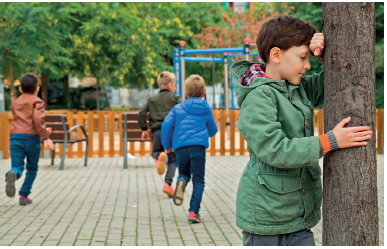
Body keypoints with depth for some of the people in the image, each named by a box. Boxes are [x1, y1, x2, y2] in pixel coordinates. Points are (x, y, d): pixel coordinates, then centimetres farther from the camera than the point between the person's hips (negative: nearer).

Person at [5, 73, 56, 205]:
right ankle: (24, 196, 12)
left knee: (17, 167, -4)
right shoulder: (37, 102, 4)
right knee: (32, 168, 14)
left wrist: (43, 130, 37)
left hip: (16, 137, 3)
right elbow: (38, 119, -14)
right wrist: (45, 137, -12)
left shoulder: (15, 103, 23)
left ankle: (12, 174, -40)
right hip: (31, 138, -3)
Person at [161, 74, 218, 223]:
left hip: (180, 147, 1)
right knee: (198, 180, 2)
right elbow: (213, 130, 23)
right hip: (198, 145, -1)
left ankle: (181, 181, -17)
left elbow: (166, 125, 2)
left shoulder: (178, 108, 12)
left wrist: (167, 144, 13)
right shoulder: (206, 109, 15)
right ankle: (193, 212, -8)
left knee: (184, 173, 21)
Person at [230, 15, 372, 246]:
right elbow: (275, 150, -25)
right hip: (265, 212, -7)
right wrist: (330, 141, -21)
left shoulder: (302, 88, 6)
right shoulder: (258, 97, -17)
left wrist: (325, 52, -2)